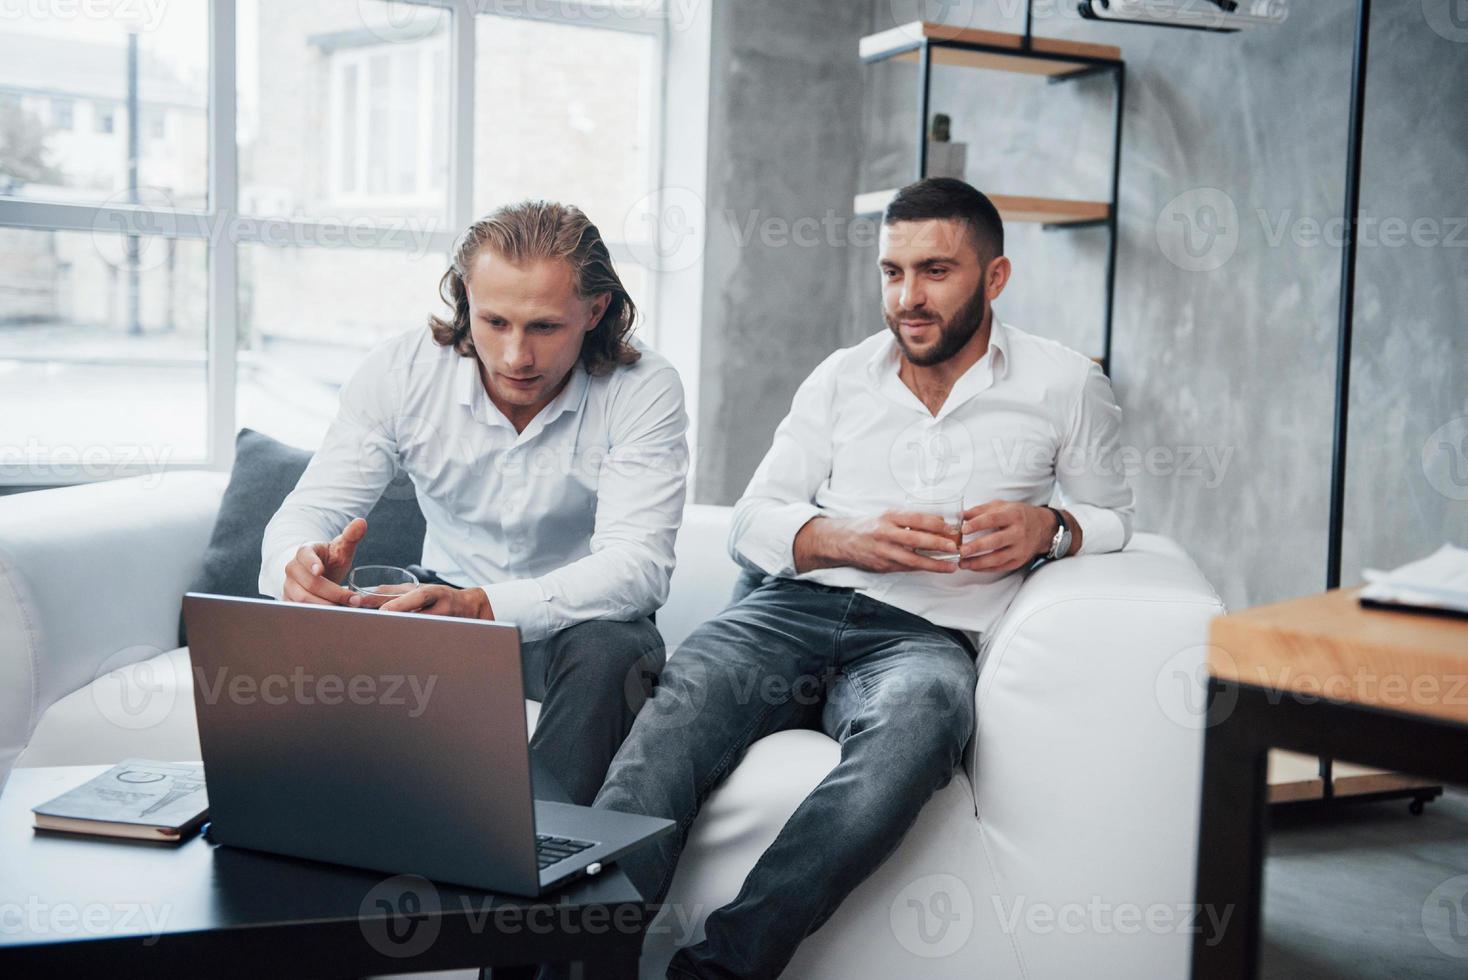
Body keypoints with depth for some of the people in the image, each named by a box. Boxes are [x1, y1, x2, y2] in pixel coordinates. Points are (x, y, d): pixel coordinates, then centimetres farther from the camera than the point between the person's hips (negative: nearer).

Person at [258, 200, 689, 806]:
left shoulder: (642, 391, -20)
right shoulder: (402, 372, -12)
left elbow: (638, 564, -30)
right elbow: (309, 509, -13)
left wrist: (483, 607, -48)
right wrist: (302, 567, -41)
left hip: (575, 618, -2)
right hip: (449, 602, 3)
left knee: (608, 653, -37)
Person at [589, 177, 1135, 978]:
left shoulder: (1066, 386, 15)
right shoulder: (842, 378, 20)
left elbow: (1114, 516, 23)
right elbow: (751, 523, 15)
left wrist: (1050, 528, -1)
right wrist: (845, 539, -7)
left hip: (922, 635, -2)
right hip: (796, 608, 2)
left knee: (920, 714, -40)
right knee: (683, 698, -33)